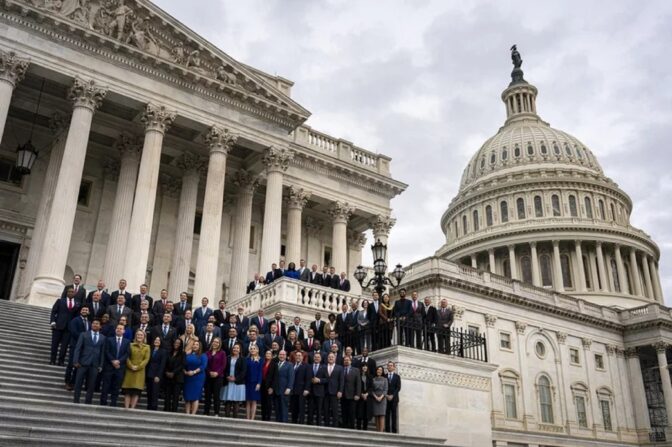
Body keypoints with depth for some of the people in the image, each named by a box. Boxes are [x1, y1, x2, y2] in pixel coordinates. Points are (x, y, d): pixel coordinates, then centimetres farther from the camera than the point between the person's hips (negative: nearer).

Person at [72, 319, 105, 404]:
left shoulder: (103, 338, 10)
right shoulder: (84, 335, 7)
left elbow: (102, 352, 7)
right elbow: (78, 348, 1)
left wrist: (101, 365, 0)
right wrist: (76, 361, -9)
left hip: (95, 364, 1)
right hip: (83, 362, -1)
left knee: (91, 385, 2)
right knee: (78, 383, 1)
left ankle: (87, 402, 10)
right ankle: (76, 402, 10)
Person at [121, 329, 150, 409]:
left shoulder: (147, 347, 8)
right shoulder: (131, 345, 8)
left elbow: (146, 359, 0)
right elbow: (127, 357, 2)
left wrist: (138, 367, -12)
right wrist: (131, 366, -12)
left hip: (140, 371, 0)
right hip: (130, 371, 0)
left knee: (136, 392, -6)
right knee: (127, 391, -3)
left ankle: (132, 408, -4)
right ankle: (126, 408, -2)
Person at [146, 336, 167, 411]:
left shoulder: (163, 352, 1)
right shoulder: (150, 350, 13)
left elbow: (162, 365, -6)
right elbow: (148, 363, 9)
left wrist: (158, 376, -14)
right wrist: (145, 374, 0)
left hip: (157, 375, -4)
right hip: (149, 375, 4)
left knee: (155, 393, -8)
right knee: (149, 393, 4)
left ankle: (154, 409, -6)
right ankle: (149, 409, 9)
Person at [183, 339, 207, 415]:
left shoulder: (203, 356, 3)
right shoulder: (187, 355, 10)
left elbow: (203, 366, -8)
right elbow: (183, 364, 7)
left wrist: (194, 372, -17)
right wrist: (185, 371, -11)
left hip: (198, 378, -3)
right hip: (187, 377, 3)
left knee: (195, 397, -7)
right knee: (187, 397, 1)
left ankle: (193, 414, -8)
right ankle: (187, 414, 2)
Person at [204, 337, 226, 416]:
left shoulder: (222, 353, 3)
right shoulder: (208, 352, 10)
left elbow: (223, 365, -2)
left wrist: (217, 373, -13)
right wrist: (209, 372, -8)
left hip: (218, 376, -3)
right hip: (208, 376, 3)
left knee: (216, 395, -4)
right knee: (207, 394, 5)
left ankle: (217, 413, -1)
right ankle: (206, 412, 12)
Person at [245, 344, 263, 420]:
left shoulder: (260, 360, 3)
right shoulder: (247, 359, 7)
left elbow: (260, 372, -2)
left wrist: (259, 383, -11)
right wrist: (244, 381, -5)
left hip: (255, 382, -1)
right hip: (248, 382, 1)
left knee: (254, 401, -1)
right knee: (248, 401, 2)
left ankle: (252, 419, 1)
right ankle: (247, 418, 5)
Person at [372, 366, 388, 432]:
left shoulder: (385, 379, 9)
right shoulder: (373, 379, 11)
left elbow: (385, 390, 2)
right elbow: (371, 390, 7)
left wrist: (381, 397, -12)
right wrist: (375, 397, -9)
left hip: (382, 398, -1)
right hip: (375, 398, 1)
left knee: (382, 415, -11)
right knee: (376, 415, -2)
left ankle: (381, 431, -17)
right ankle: (377, 431, -2)